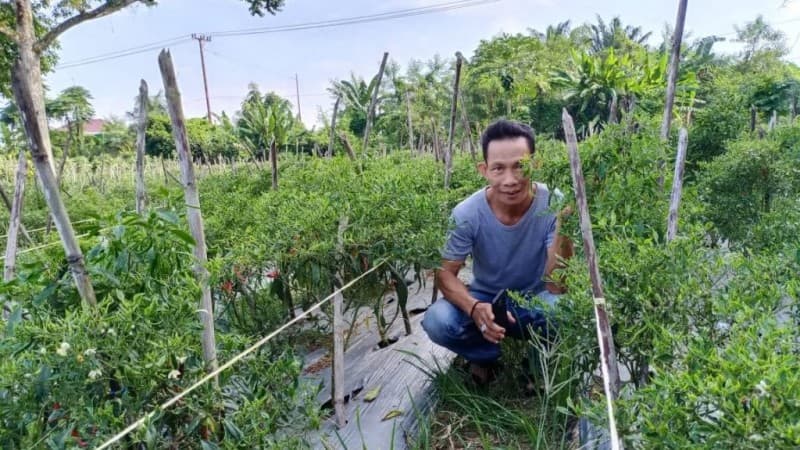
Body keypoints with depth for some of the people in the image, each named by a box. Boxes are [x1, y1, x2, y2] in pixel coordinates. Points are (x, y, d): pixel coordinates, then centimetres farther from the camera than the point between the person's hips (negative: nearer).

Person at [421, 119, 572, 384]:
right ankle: (488, 355, 5)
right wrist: (474, 308, -35)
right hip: (485, 298, 1)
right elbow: (445, 274, -14)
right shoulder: (466, 214, -22)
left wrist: (562, 227, -40)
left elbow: (556, 286, -25)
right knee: (437, 322, -28)